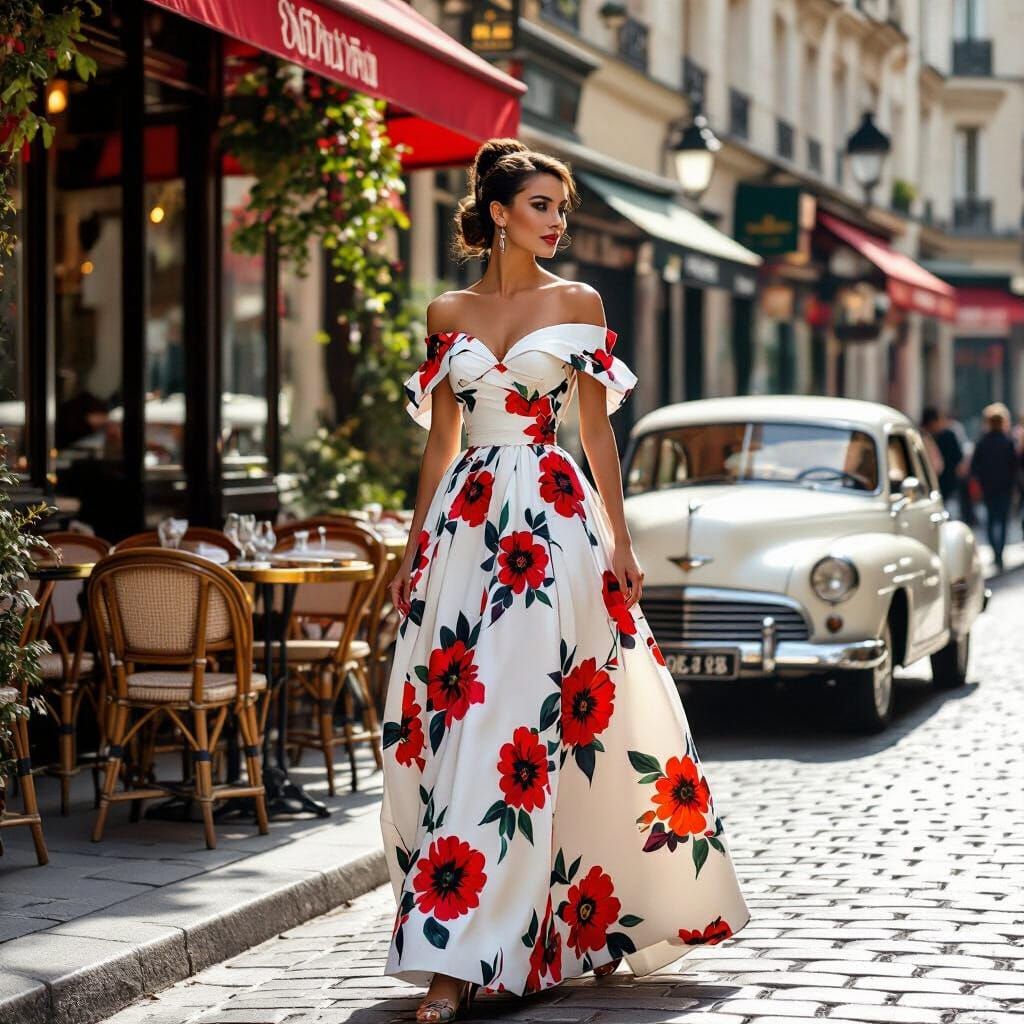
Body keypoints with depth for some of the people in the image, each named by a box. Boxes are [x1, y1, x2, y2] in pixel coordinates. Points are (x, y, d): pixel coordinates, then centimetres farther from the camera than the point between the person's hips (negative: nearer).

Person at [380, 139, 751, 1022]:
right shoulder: (449, 314, 12)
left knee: (514, 720, -11)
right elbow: (441, 442, 15)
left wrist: (620, 541, -1)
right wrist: (414, 550, 12)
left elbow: (598, 428, 5)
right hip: (466, 521, 3)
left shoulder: (578, 303, 6)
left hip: (553, 524, -3)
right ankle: (452, 952, 10)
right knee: (449, 719, -1)